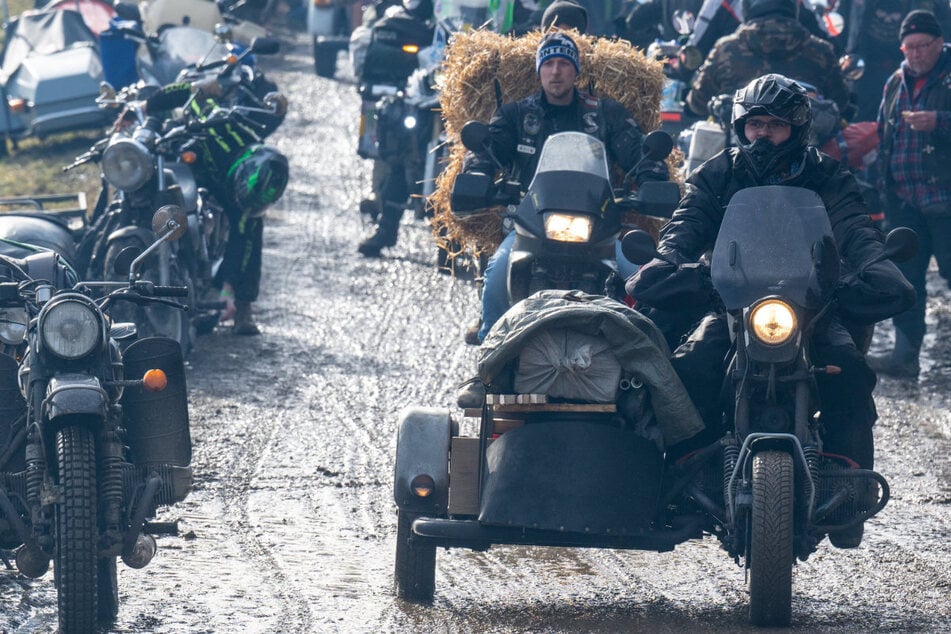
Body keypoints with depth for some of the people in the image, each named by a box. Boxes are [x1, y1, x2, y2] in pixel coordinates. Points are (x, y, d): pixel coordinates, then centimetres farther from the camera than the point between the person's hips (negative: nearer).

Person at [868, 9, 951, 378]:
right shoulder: (896, 84, 17)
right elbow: (883, 135, 27)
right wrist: (884, 187, 20)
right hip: (904, 201, 7)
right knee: (905, 276, 7)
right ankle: (905, 354, 12)